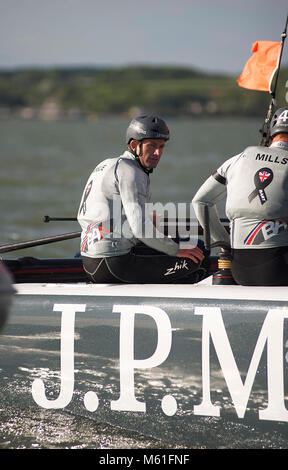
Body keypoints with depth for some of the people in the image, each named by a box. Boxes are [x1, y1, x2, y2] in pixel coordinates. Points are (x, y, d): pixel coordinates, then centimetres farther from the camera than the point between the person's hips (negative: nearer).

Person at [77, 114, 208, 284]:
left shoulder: (108, 164, 18)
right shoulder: (130, 171, -13)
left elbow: (82, 217, 24)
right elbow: (141, 228, -23)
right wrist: (177, 250, -10)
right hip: (114, 265, -10)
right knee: (194, 259, -7)